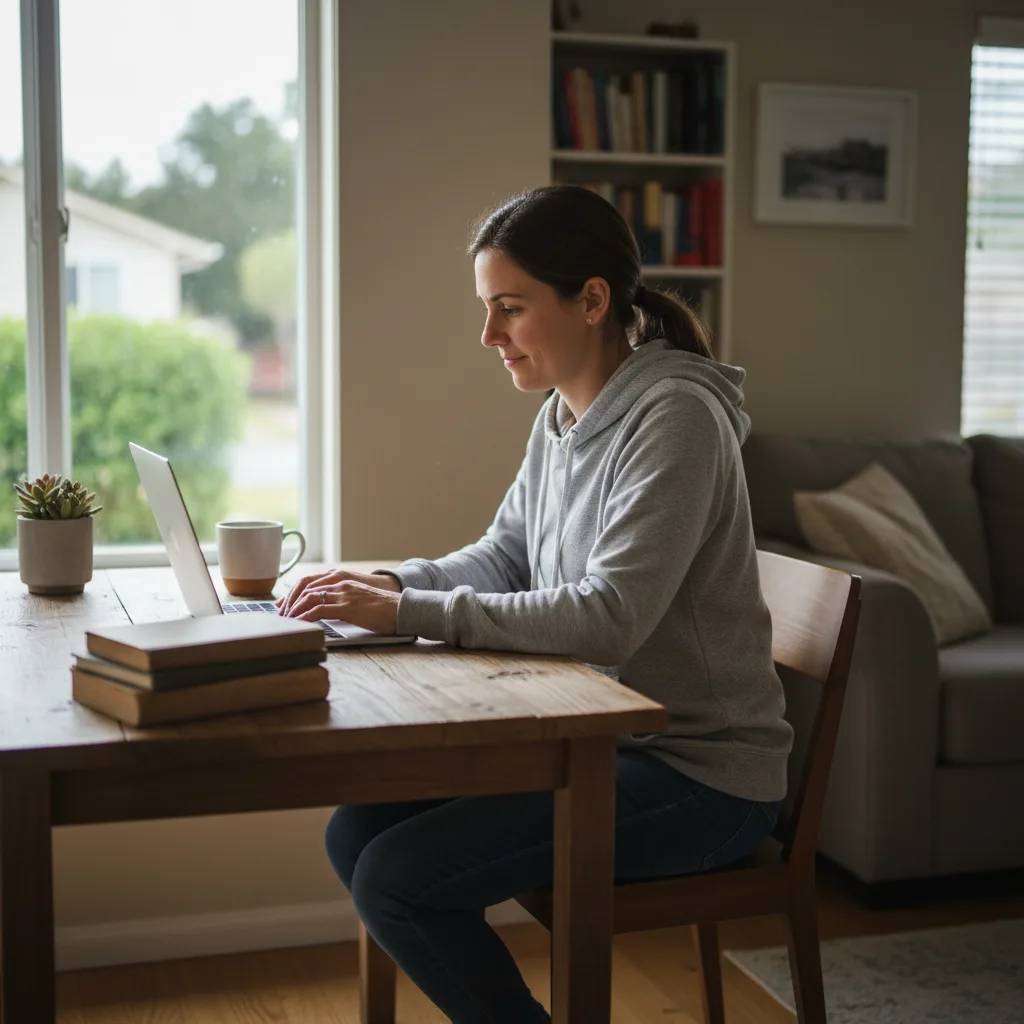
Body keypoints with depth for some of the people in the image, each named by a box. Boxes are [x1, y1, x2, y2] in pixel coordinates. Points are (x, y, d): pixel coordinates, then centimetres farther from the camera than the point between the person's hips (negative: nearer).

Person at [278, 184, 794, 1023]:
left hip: (698, 770, -9)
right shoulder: (564, 414, 8)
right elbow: (505, 555, 14)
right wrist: (389, 584, -4)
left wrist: (411, 614, -26)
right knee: (357, 832, 1)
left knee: (398, 878, -17)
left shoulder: (674, 417, -19)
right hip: (600, 736, 9)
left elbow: (609, 617, -27)